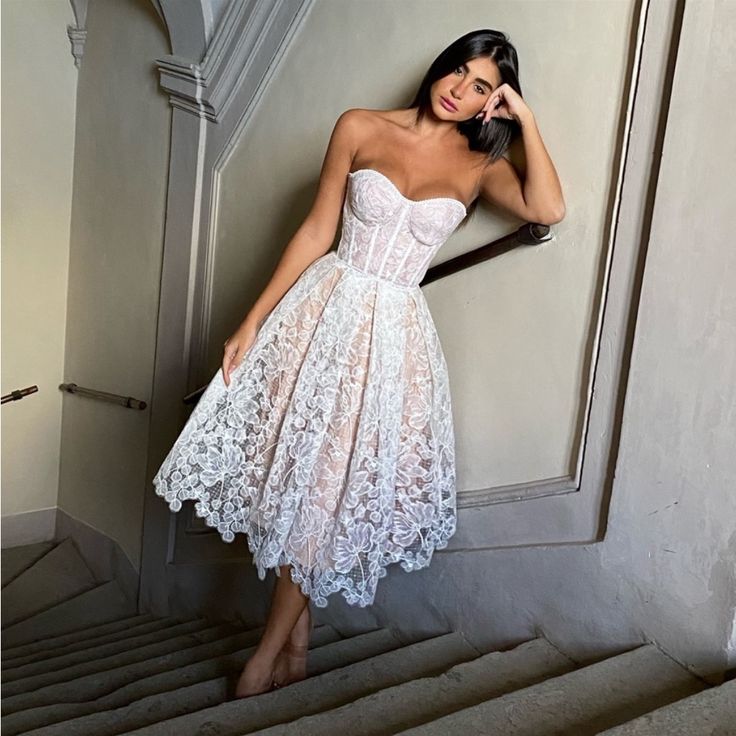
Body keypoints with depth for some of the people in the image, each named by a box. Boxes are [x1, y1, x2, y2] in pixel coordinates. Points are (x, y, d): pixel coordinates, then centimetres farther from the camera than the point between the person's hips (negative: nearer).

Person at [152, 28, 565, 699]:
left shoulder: (479, 166, 6)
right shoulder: (360, 128, 4)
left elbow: (549, 210, -13)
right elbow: (316, 232, 2)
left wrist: (525, 119, -3)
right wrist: (252, 321, -1)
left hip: (393, 334, 0)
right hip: (324, 310, 1)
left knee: (330, 489, 2)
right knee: (296, 469, 3)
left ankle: (272, 651, 22)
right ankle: (298, 647, 24)